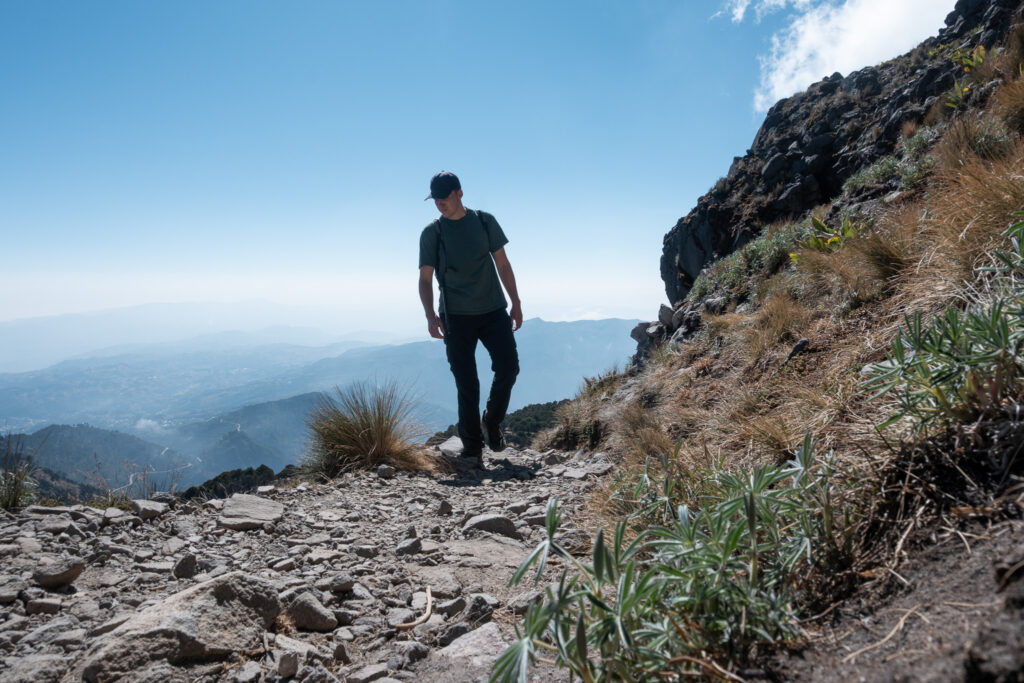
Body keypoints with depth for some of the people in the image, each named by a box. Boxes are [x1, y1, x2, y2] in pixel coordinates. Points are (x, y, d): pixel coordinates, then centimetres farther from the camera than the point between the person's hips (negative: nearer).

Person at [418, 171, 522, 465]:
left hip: (494, 311, 2)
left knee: (508, 367, -7)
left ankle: (491, 422, 19)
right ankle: (472, 449, 9)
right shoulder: (431, 233, 2)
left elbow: (502, 264, 10)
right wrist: (430, 316, -15)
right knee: (467, 384, -1)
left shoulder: (485, 221, 6)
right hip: (456, 317, -2)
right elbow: (425, 278, 0)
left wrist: (516, 303, 7)